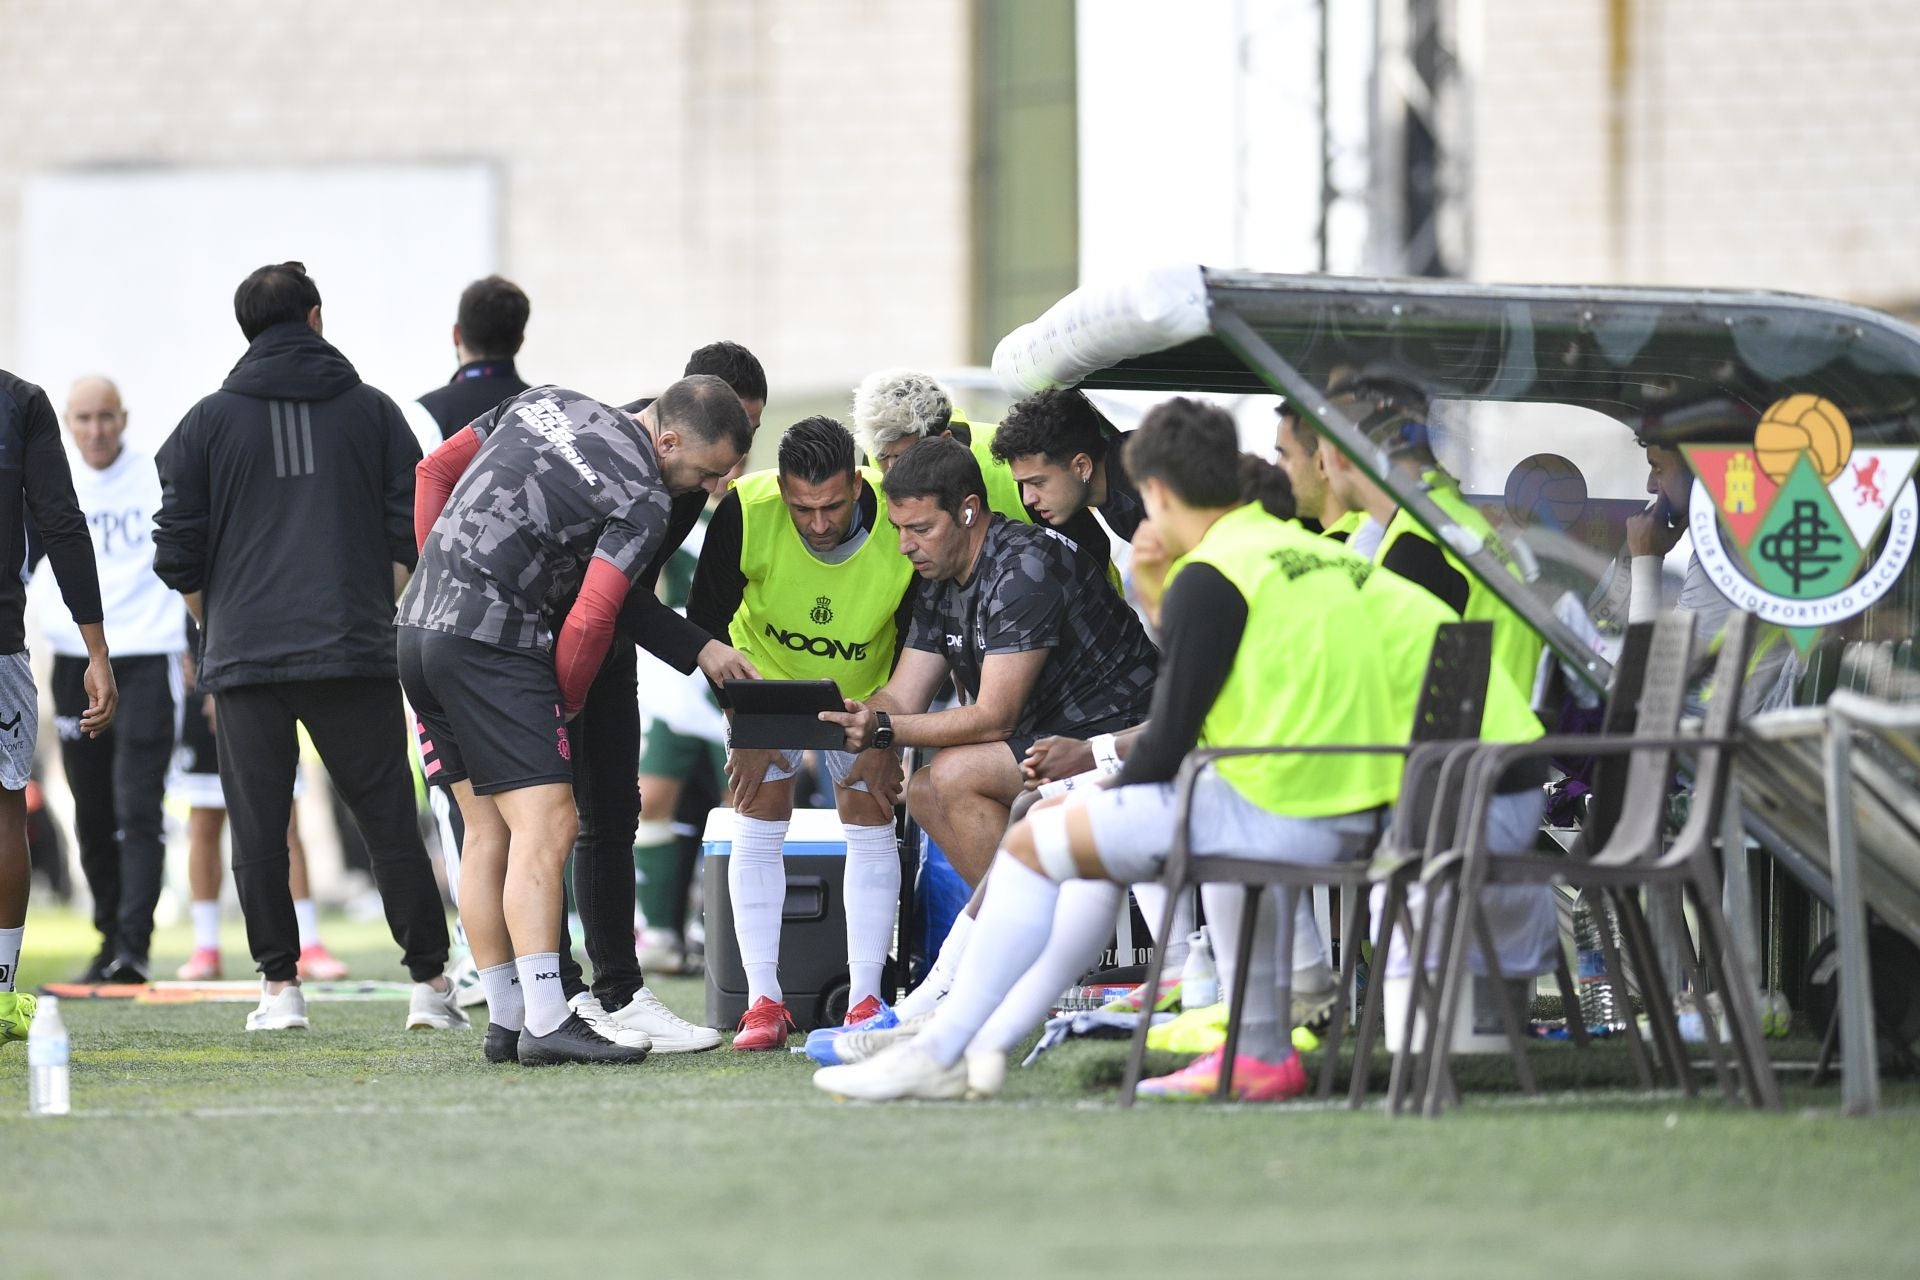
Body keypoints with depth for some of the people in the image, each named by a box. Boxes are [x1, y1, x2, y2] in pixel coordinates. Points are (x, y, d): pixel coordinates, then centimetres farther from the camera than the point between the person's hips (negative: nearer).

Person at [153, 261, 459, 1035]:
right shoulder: (373, 412, 7)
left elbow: (178, 551, 4)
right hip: (356, 653, 1)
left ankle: (279, 985, 4)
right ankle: (429, 982, 2)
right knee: (389, 818, 4)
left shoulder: (209, 421, 5)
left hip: (245, 657, 0)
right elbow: (411, 532, 4)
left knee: (259, 829, 5)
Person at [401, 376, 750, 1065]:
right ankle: (546, 1022, -21)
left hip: (420, 622, 9)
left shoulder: (546, 402, 15)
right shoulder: (644, 501, -9)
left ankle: (506, 1021, 12)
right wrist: (567, 699, 2)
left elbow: (435, 470, 20)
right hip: (492, 643, -9)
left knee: (489, 830, 12)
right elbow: (589, 621, -15)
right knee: (546, 826, -11)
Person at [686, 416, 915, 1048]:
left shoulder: (902, 523, -31)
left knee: (870, 824, -4)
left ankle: (865, 998, 0)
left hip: (863, 687, 1)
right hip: (765, 675, 0)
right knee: (759, 825, -6)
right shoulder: (745, 512, -33)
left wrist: (887, 740, -13)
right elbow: (705, 623, -19)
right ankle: (763, 1001, -3)